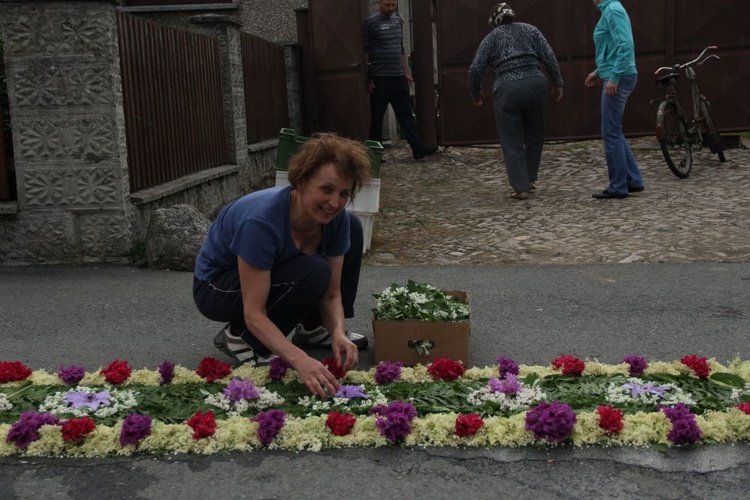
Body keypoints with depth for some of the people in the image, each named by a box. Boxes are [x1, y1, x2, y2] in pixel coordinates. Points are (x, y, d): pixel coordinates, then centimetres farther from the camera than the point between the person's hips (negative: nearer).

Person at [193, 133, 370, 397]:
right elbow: (254, 314, -35)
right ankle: (239, 336, -8)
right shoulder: (262, 221, -38)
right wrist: (300, 360, -47)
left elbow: (331, 294, -11)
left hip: (274, 272, 7)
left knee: (353, 228, -3)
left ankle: (314, 326, 8)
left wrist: (338, 333, -31)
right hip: (216, 286, -7)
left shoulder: (338, 219, -18)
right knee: (313, 274, -31)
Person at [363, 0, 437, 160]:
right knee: (377, 116, 2)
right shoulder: (370, 23, -6)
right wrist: (367, 78, -12)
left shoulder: (398, 20, 13)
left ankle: (418, 148, 2)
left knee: (405, 113, 4)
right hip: (379, 78, -5)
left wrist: (406, 72, 16)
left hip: (398, 76, 5)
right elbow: (364, 51, -8)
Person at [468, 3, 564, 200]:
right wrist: (558, 83, 11)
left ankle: (521, 187, 5)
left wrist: (475, 92, 19)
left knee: (512, 141, 7)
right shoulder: (530, 29, 18)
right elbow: (549, 57, 7)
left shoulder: (491, 37, 14)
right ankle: (530, 179, 26)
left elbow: (475, 68, 5)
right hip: (536, 85, 2)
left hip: (507, 90, -2)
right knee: (534, 134, 20)